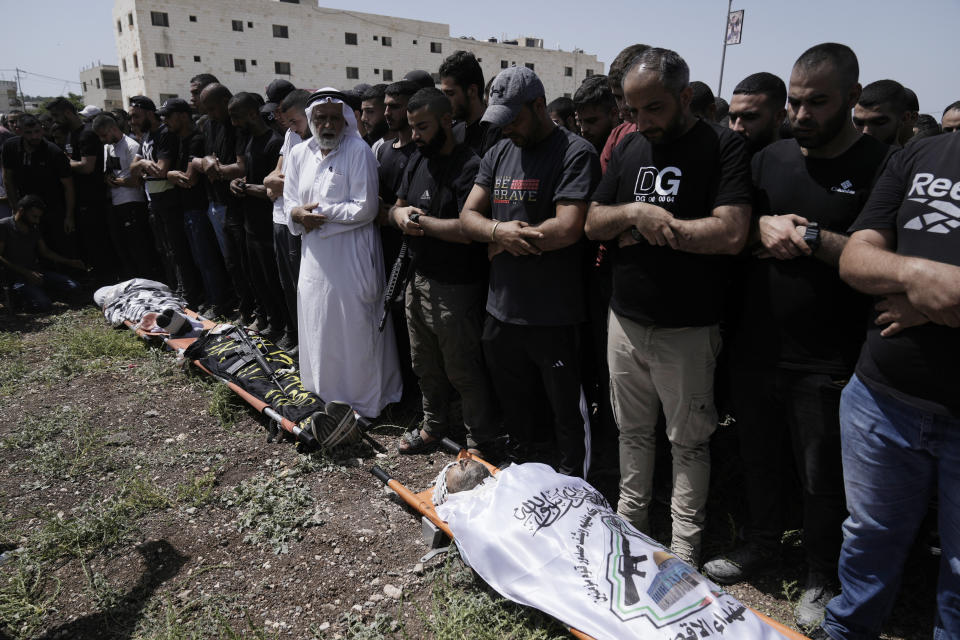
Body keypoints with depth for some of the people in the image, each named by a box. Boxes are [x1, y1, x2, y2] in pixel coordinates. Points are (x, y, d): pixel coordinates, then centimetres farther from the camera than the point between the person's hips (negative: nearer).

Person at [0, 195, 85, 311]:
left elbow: (45, 252, 23)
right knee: (43, 304, -28)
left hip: (36, 270, 6)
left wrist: (69, 262, 11)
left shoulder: (34, 228, 16)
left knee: (72, 287, -15)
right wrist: (26, 273, -21)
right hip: (16, 276, -6)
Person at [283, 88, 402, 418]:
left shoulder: (359, 151, -9)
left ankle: (363, 399, 18)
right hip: (315, 256, 6)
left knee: (355, 328, 2)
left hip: (352, 257, -6)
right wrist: (298, 214, -12)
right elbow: (289, 201, 11)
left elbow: (365, 208, -16)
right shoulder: (299, 154, 10)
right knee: (317, 325, 15)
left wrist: (320, 212, -12)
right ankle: (323, 392, 33)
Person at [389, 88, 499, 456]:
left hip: (456, 288, -8)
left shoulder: (469, 166, -18)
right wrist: (402, 213, -6)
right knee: (425, 363, 21)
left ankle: (480, 440, 23)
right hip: (419, 278, 9)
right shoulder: (418, 160, 11)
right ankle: (435, 423, 42)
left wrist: (421, 221, -14)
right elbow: (396, 207, 18)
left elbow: (467, 229, -27)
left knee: (463, 370, 4)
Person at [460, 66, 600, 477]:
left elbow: (567, 228, -23)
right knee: (513, 404, 22)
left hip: (554, 315, -6)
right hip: (501, 308, 7)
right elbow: (469, 216, 8)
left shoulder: (575, 153, -11)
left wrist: (501, 242, -10)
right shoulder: (499, 153, 10)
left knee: (566, 411, 10)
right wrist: (500, 230, -15)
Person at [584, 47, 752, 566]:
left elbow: (730, 233, -21)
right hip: (625, 319, 5)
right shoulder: (629, 148, 9)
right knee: (633, 432, 18)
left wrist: (647, 225, -14)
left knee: (688, 441, 9)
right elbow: (593, 224, 6)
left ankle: (685, 546, 26)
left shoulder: (722, 147, -8)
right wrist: (636, 213, -13)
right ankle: (631, 521, 36)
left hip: (687, 329, -5)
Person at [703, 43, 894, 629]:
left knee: (823, 480, 11)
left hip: (825, 362, -4)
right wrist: (763, 228, -8)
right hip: (757, 347, 4)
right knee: (760, 459, 20)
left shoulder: (882, 167, -7)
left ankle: (824, 580, 34)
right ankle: (762, 543, 43)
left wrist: (808, 236, -18)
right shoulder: (770, 159, 8)